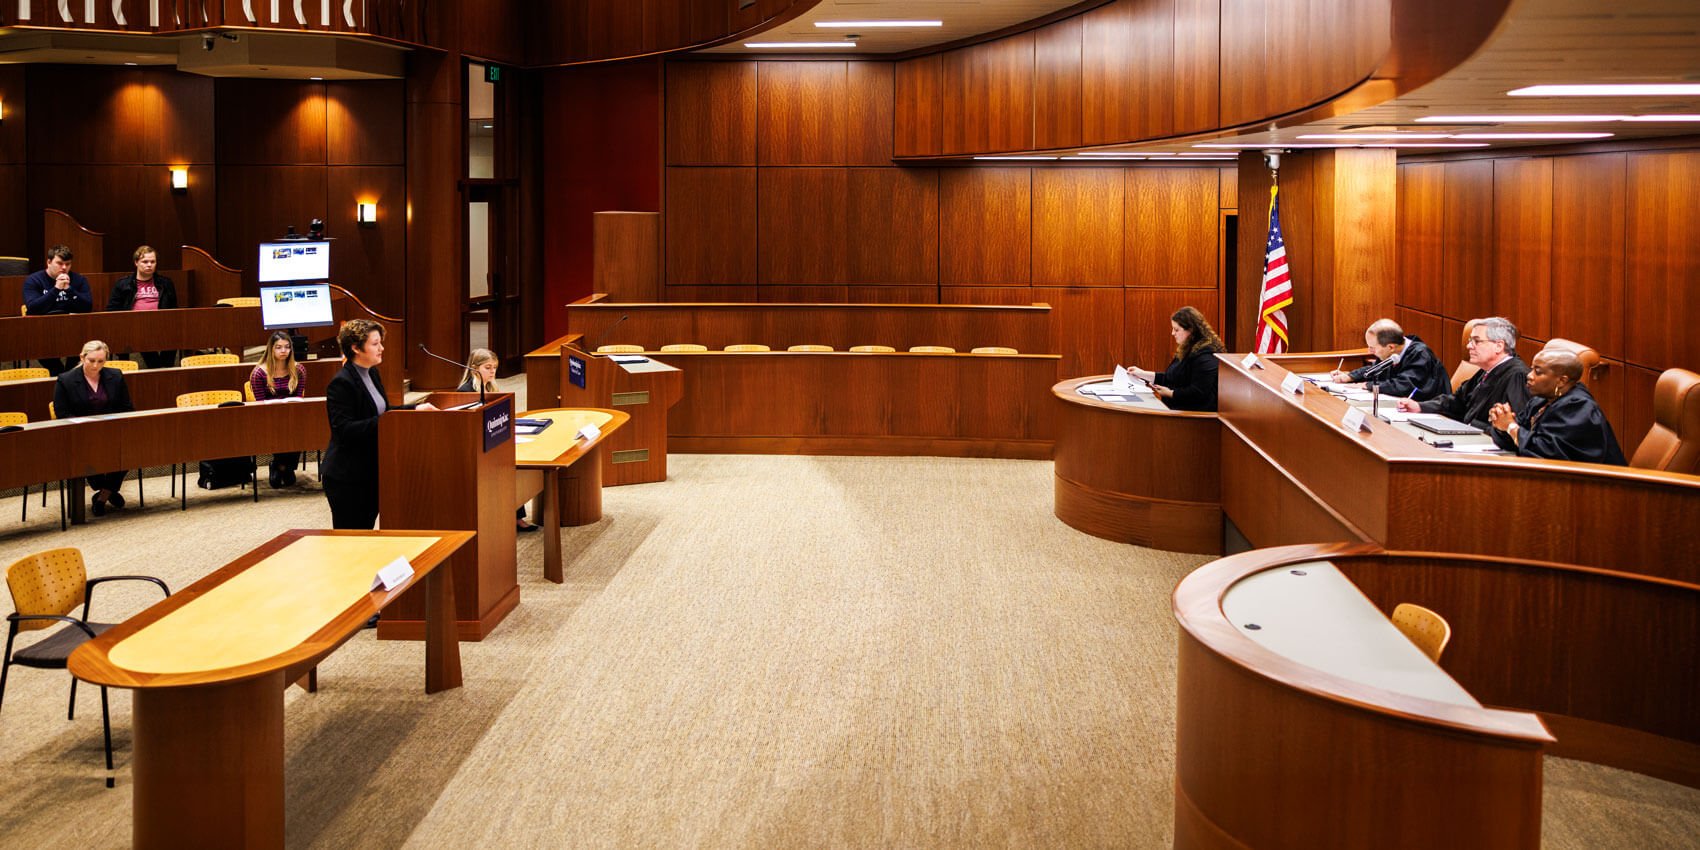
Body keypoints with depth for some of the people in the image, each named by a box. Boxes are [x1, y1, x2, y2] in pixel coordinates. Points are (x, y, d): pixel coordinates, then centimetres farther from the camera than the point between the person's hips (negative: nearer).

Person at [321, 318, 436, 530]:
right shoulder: (341, 383, -18)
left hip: (370, 471, 9)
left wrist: (415, 409, 12)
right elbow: (343, 429, -24)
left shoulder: (371, 373, 10)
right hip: (346, 476, -9)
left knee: (366, 530, 13)